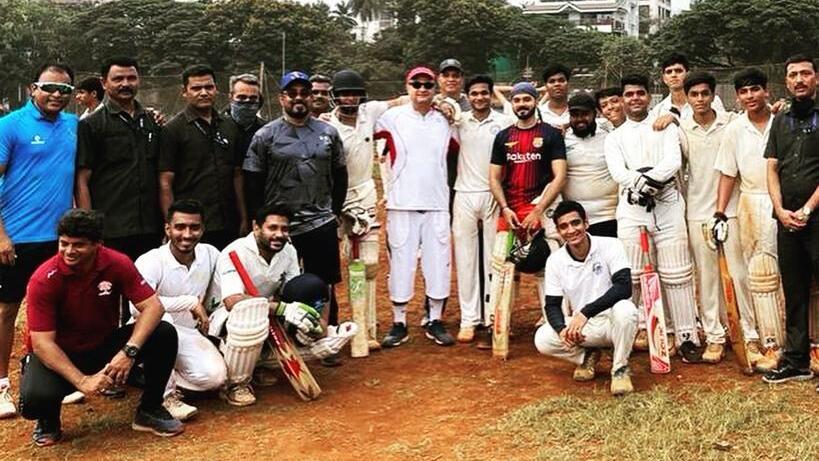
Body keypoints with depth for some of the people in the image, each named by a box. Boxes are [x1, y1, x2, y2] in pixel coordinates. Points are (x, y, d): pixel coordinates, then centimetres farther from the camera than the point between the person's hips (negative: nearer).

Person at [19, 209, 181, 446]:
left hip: (105, 346, 3)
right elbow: (42, 343, -23)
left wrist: (129, 351, -32)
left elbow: (153, 306, -17)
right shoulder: (44, 279, -22)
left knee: (164, 334, -20)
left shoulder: (117, 264, -16)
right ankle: (48, 420, 7)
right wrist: (81, 381, -32)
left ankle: (149, 410, 2)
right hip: (59, 355, -3)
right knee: (36, 398, -34)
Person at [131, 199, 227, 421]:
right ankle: (167, 395, -24)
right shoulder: (151, 262, -22)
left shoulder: (211, 255, -5)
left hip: (189, 335, 4)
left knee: (215, 376, -22)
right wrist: (191, 302, -34)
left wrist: (210, 323, -5)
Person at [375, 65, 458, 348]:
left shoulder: (445, 121, 9)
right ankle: (399, 324, 9)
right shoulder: (391, 118, 1)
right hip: (402, 204, -2)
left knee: (438, 262, 3)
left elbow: (455, 153, 21)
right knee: (401, 261, -1)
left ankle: (435, 322, 14)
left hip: (437, 204, 3)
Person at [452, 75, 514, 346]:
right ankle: (469, 319, 9)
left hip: (494, 197, -2)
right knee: (466, 258, 3)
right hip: (465, 196, 2)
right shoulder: (459, 122, 7)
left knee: (494, 259, 1)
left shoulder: (505, 122, 2)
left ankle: (491, 321, 5)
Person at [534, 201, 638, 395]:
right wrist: (562, 329, -25)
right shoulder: (555, 261, -4)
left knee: (625, 310, -37)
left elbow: (624, 287, -26)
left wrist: (585, 312, -33)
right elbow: (552, 305, -2)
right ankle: (587, 356, 10)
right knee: (542, 339, -20)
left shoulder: (610, 245, -14)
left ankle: (620, 368, -11)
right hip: (582, 326, 3)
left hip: (613, 321, -3)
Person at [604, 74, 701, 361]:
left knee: (677, 273, -2)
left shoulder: (666, 128, 15)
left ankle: (687, 337, 2)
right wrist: (645, 183, -17)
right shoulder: (614, 138, 16)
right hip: (631, 207, 1)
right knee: (628, 275, -3)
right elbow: (618, 173, -2)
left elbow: (673, 162, -4)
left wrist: (646, 179, -17)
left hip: (668, 205, 0)